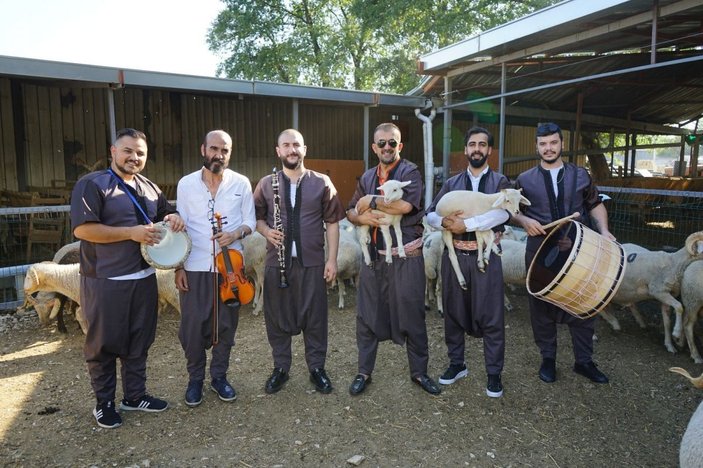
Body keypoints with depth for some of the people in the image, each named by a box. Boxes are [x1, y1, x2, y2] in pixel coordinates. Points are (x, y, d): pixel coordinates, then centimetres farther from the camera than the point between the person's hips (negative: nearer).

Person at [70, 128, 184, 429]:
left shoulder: (149, 188, 11)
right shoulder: (92, 184, -9)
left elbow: (167, 212, 24)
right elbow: (82, 229, -18)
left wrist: (175, 217, 0)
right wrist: (131, 233, -23)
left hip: (144, 278, 7)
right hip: (105, 281, -6)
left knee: (139, 341, 15)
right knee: (104, 344, 8)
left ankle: (135, 395, 31)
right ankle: (104, 403, 24)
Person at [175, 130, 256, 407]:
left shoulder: (241, 183, 1)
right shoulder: (186, 184, 1)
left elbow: (250, 222, 5)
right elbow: (180, 228, 3)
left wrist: (236, 233, -17)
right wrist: (178, 267, -2)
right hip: (195, 267, 0)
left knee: (226, 325, 10)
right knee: (193, 326, 4)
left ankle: (219, 376, 29)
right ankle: (195, 379, 25)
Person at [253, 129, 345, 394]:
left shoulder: (322, 183, 2)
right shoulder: (266, 184, 5)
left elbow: (332, 222, 2)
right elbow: (257, 217, 11)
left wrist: (332, 259, -3)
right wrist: (266, 231, -12)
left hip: (312, 262, -1)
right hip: (277, 262, 1)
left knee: (315, 317, 7)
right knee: (277, 317, 9)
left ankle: (317, 368, 24)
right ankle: (280, 368, 27)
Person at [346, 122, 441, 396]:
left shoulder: (410, 171, -4)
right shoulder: (367, 177, 13)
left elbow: (405, 205, -21)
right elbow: (351, 212, 14)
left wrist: (370, 202, -11)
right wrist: (362, 217, -9)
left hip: (406, 257, -4)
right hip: (373, 256, 5)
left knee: (412, 317, 7)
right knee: (367, 316, 10)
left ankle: (419, 372, 25)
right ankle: (364, 372, 26)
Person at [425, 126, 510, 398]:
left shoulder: (500, 182, 3)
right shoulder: (451, 183, 11)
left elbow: (503, 213, -15)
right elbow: (430, 214, 5)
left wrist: (466, 224, -20)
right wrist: (444, 222, -17)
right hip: (454, 255, 3)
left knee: (491, 317, 1)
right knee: (453, 312, 12)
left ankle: (494, 374, 16)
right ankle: (456, 364, 29)